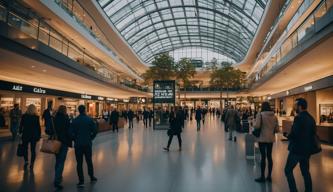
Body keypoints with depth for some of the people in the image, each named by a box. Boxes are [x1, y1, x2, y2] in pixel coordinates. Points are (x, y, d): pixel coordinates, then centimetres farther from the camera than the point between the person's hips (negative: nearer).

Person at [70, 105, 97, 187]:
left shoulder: (74, 121, -5)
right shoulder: (89, 119, -6)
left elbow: (72, 133, -5)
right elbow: (95, 131, -6)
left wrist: (75, 140, 12)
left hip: (78, 144, -1)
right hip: (88, 144, 1)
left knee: (79, 163, 6)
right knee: (89, 161, 15)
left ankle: (81, 181, 7)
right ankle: (92, 177, 27)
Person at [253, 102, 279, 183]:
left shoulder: (260, 114, -11)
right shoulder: (274, 116, 5)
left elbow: (257, 126, -19)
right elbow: (277, 129, 6)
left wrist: (254, 125, 2)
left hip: (262, 138, -5)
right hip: (271, 139, 5)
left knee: (263, 156, 1)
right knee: (269, 156, 12)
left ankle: (262, 177, 10)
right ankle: (269, 176, 21)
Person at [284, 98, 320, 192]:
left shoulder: (299, 118, -19)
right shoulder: (311, 118, 7)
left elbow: (293, 134, -24)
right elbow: (313, 133, 14)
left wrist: (288, 135, -3)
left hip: (297, 149, -8)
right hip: (307, 149, 8)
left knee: (288, 170, 3)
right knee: (305, 171, 18)